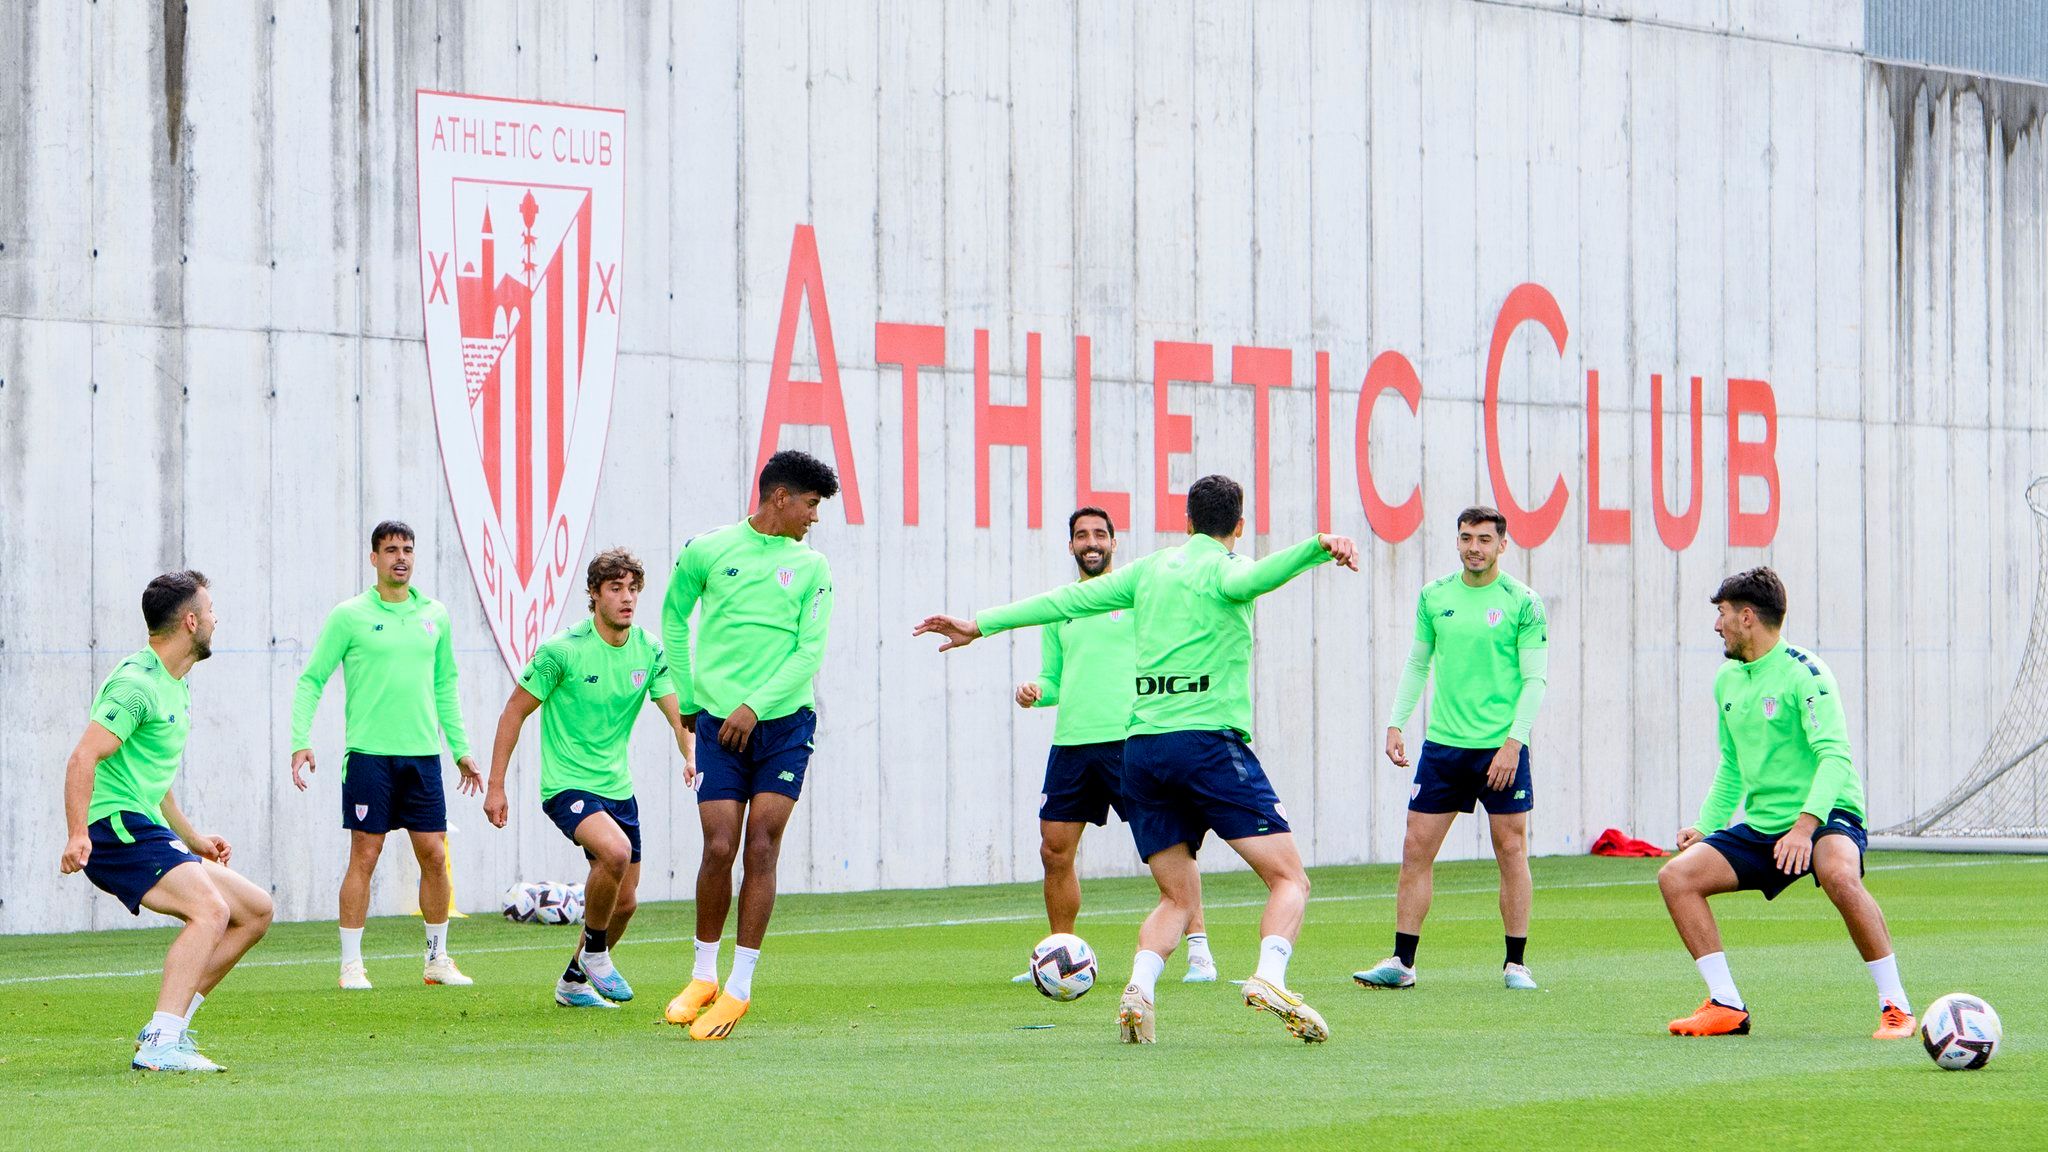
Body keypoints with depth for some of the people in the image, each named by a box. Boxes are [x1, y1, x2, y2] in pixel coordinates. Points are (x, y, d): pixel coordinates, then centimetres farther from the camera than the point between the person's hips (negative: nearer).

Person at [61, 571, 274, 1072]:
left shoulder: (174, 687, 20)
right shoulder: (135, 684, -13)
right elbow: (83, 759, -22)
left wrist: (193, 839, 31)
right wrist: (77, 835, -31)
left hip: (149, 832, 10)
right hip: (119, 829, -10)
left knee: (256, 910, 10)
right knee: (210, 910, -28)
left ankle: (168, 1026, 7)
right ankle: (161, 1045, -34)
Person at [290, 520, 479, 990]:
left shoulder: (434, 615, 11)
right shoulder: (349, 616, -2)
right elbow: (311, 680, 0)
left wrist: (460, 747, 17)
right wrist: (300, 741, -9)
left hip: (423, 753, 4)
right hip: (369, 753, -4)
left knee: (434, 856, 3)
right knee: (364, 856, -4)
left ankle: (438, 959, 15)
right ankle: (351, 964, 2)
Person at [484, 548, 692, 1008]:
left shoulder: (649, 651, 0)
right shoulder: (563, 650, -14)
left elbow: (678, 712, -5)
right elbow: (515, 711, -6)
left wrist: (692, 756, -27)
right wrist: (495, 786, -7)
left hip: (617, 788, 6)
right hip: (566, 784, -6)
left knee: (624, 903, 9)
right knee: (615, 851, -32)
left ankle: (573, 981, 32)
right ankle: (594, 951, -9)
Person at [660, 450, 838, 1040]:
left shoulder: (811, 569, 6)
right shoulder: (708, 551, 5)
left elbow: (809, 652, -2)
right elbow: (674, 615, 19)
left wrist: (755, 706, -12)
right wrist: (687, 696, 16)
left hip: (785, 724, 1)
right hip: (720, 724, -1)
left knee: (762, 848, -6)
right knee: (720, 848, -8)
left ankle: (739, 987, 2)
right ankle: (703, 975, 11)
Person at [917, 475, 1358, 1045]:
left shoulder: (1152, 569, 18)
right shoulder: (1221, 569, 1)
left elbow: (1068, 600, 22)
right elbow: (1252, 578, -23)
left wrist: (980, 624, 30)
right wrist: (1318, 548, -41)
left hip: (1140, 746, 6)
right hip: (1209, 740, -6)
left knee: (1177, 899, 12)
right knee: (1290, 879, -3)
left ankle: (1139, 989, -13)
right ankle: (1269, 977, -28)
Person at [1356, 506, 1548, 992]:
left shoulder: (1523, 602, -3)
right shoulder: (1433, 596, 8)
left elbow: (1535, 678, -5)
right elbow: (1417, 663, 17)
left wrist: (1513, 742, -13)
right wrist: (1396, 723, 8)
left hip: (1501, 747, -3)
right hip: (1442, 745, 3)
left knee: (1511, 850, -1)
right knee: (1416, 851, 0)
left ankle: (1515, 964, 8)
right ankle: (1401, 961, 6)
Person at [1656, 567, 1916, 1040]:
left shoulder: (1802, 672, -12)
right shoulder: (1727, 680, 13)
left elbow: (1835, 756, -23)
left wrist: (1806, 823, -35)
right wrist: (1706, 826, 14)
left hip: (1826, 818, -8)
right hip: (1760, 825, 8)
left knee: (1839, 876, -38)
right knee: (1676, 875, -8)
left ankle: (1895, 1006, -27)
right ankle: (1727, 1006, -6)